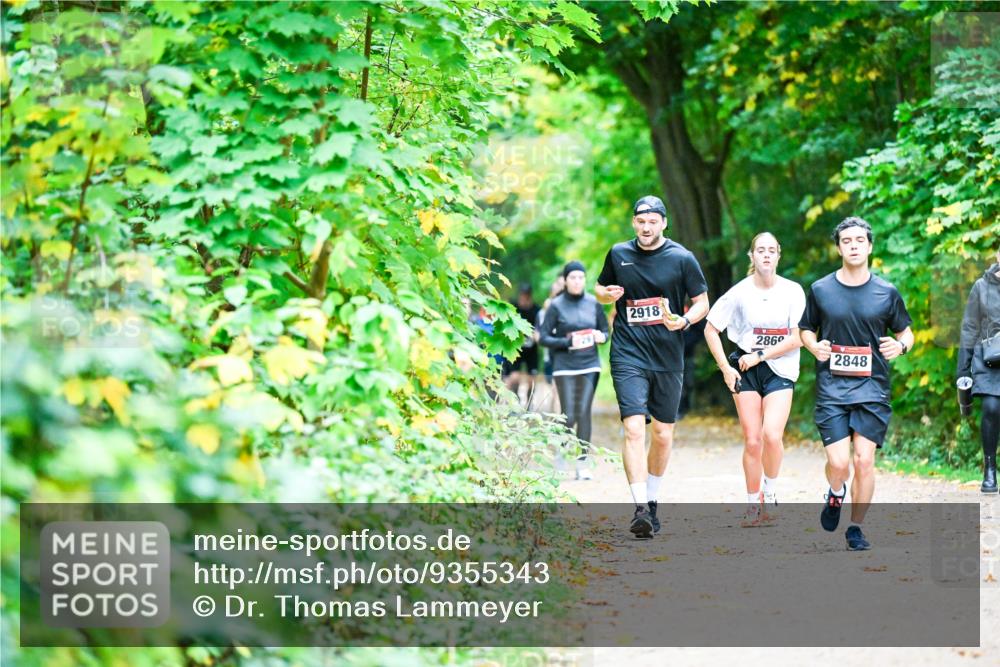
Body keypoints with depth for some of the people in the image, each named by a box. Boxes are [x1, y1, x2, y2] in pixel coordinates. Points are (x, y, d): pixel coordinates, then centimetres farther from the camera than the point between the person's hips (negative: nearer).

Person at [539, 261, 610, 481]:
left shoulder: (593, 303, 6)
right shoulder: (556, 306, -2)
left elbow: (605, 331, 16)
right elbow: (544, 337, -3)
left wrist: (601, 337, -7)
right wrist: (568, 342, -16)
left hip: (590, 365, 2)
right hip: (565, 366, -2)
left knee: (583, 413, -4)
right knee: (568, 416, -4)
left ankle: (583, 463, 0)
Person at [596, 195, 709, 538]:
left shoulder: (682, 258, -1)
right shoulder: (619, 254, 5)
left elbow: (702, 303, 5)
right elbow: (600, 288, 20)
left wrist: (683, 321, -15)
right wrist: (607, 294, -4)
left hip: (668, 358, 1)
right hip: (628, 356, -1)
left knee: (663, 435, 8)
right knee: (634, 429, -16)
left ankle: (652, 500, 28)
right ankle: (640, 509, -21)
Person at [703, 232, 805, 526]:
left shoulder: (793, 292, -3)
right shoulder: (740, 292, -3)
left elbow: (797, 338, -6)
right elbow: (711, 329, 4)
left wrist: (760, 356, -10)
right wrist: (726, 368, -1)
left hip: (780, 370, -1)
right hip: (746, 370, 1)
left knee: (772, 435, -18)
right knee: (752, 440, -1)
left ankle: (770, 491, 6)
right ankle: (753, 504, 14)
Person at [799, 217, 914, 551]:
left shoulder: (886, 292, 4)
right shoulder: (820, 290, 4)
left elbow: (906, 333, 14)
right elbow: (806, 330, 16)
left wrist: (901, 345, -9)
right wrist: (814, 346, -7)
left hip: (872, 389, 0)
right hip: (832, 389, 0)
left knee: (864, 461, -5)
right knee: (838, 463, -11)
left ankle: (856, 528, 13)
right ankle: (835, 494, 25)